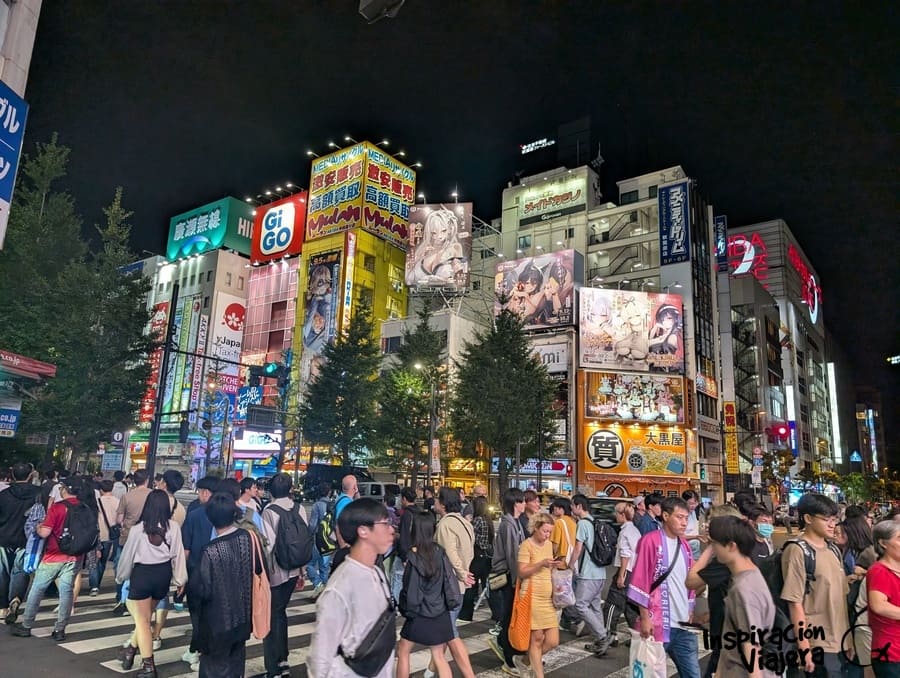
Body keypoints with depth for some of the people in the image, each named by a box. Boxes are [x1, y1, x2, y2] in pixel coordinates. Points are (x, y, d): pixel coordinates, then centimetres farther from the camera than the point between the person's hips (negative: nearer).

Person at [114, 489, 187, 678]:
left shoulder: (138, 528, -14)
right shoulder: (174, 527, -10)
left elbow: (128, 554, -2)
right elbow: (178, 554, -4)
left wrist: (121, 576, 16)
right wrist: (180, 579, 7)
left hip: (142, 573, -2)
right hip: (163, 574, 3)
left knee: (142, 620, 10)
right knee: (145, 616, 24)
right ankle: (131, 649, 36)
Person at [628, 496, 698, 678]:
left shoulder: (684, 545, 12)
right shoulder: (650, 541, -10)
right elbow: (640, 581, -12)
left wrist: (690, 614, 15)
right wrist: (645, 617, -14)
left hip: (683, 625, 6)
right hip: (657, 625, -6)